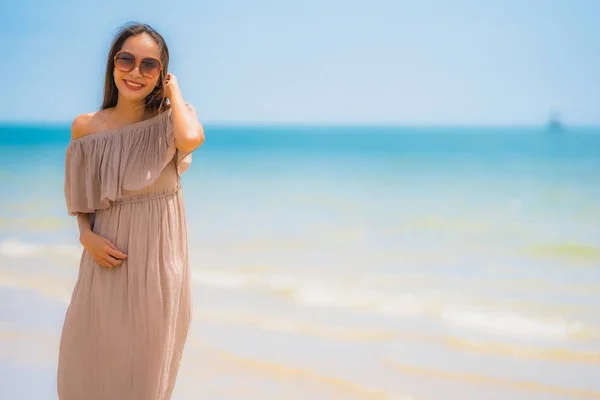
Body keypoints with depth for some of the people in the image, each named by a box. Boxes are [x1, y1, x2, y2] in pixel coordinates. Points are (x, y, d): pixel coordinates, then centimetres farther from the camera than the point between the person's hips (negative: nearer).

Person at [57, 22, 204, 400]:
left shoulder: (174, 118, -7)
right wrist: (88, 238, -10)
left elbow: (191, 140, -33)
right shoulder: (86, 127, -2)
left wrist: (174, 90, -16)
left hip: (158, 253, -1)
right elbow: (82, 199, 9)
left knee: (148, 355, 11)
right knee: (92, 351, 9)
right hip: (110, 254, 2)